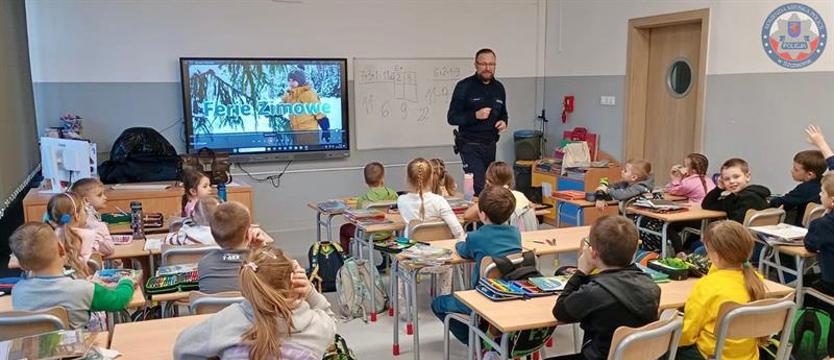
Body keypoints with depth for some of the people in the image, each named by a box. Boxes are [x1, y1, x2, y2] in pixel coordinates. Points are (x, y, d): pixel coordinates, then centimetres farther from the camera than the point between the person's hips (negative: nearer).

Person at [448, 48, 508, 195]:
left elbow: (503, 113, 24)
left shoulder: (499, 88, 10)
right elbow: (452, 118, -8)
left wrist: (504, 122, 1)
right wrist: (475, 115, -22)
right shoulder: (464, 86, -7)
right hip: (470, 145, -6)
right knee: (480, 188, -15)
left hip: (491, 145, 6)